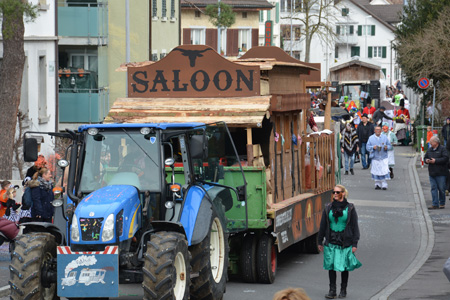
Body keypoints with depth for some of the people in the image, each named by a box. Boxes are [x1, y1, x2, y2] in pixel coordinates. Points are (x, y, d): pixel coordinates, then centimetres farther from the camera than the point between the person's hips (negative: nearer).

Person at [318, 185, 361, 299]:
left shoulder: (350, 208, -1)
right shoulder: (328, 208, 5)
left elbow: (355, 226, 0)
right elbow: (323, 225, 10)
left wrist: (355, 243, -4)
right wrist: (320, 242, 10)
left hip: (345, 242, -2)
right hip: (331, 241, 2)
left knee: (344, 267, 4)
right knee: (331, 266, 0)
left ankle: (343, 290, 17)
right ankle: (332, 290, 7)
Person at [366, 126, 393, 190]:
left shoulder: (385, 137, 7)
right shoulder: (371, 138, 5)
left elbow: (390, 146, 9)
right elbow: (368, 147, 3)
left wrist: (386, 147, -13)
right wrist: (373, 147, -16)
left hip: (384, 158, 0)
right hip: (375, 157, 0)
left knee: (384, 171, -11)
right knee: (376, 172, 1)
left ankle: (384, 185, -9)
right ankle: (377, 184, 13)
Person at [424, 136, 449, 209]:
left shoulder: (442, 149, -6)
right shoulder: (429, 150, 14)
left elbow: (445, 158, -15)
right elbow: (425, 157, 22)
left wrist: (435, 161, -19)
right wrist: (426, 160, -2)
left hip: (440, 174, -6)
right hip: (432, 173, 6)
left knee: (441, 189, 1)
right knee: (433, 188, 1)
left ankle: (442, 203, 14)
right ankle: (435, 204, 2)